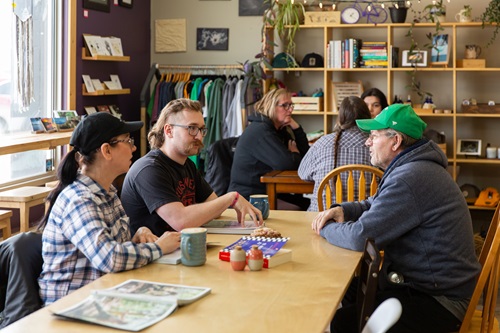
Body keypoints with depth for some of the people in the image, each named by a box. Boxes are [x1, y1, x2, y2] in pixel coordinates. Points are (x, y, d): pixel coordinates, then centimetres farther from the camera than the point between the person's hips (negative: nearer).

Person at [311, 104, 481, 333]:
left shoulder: (409, 179, -25)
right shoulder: (411, 167, 10)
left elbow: (359, 237, -26)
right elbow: (374, 205, 23)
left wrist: (325, 227, -6)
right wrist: (343, 209, 3)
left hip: (440, 301, -10)